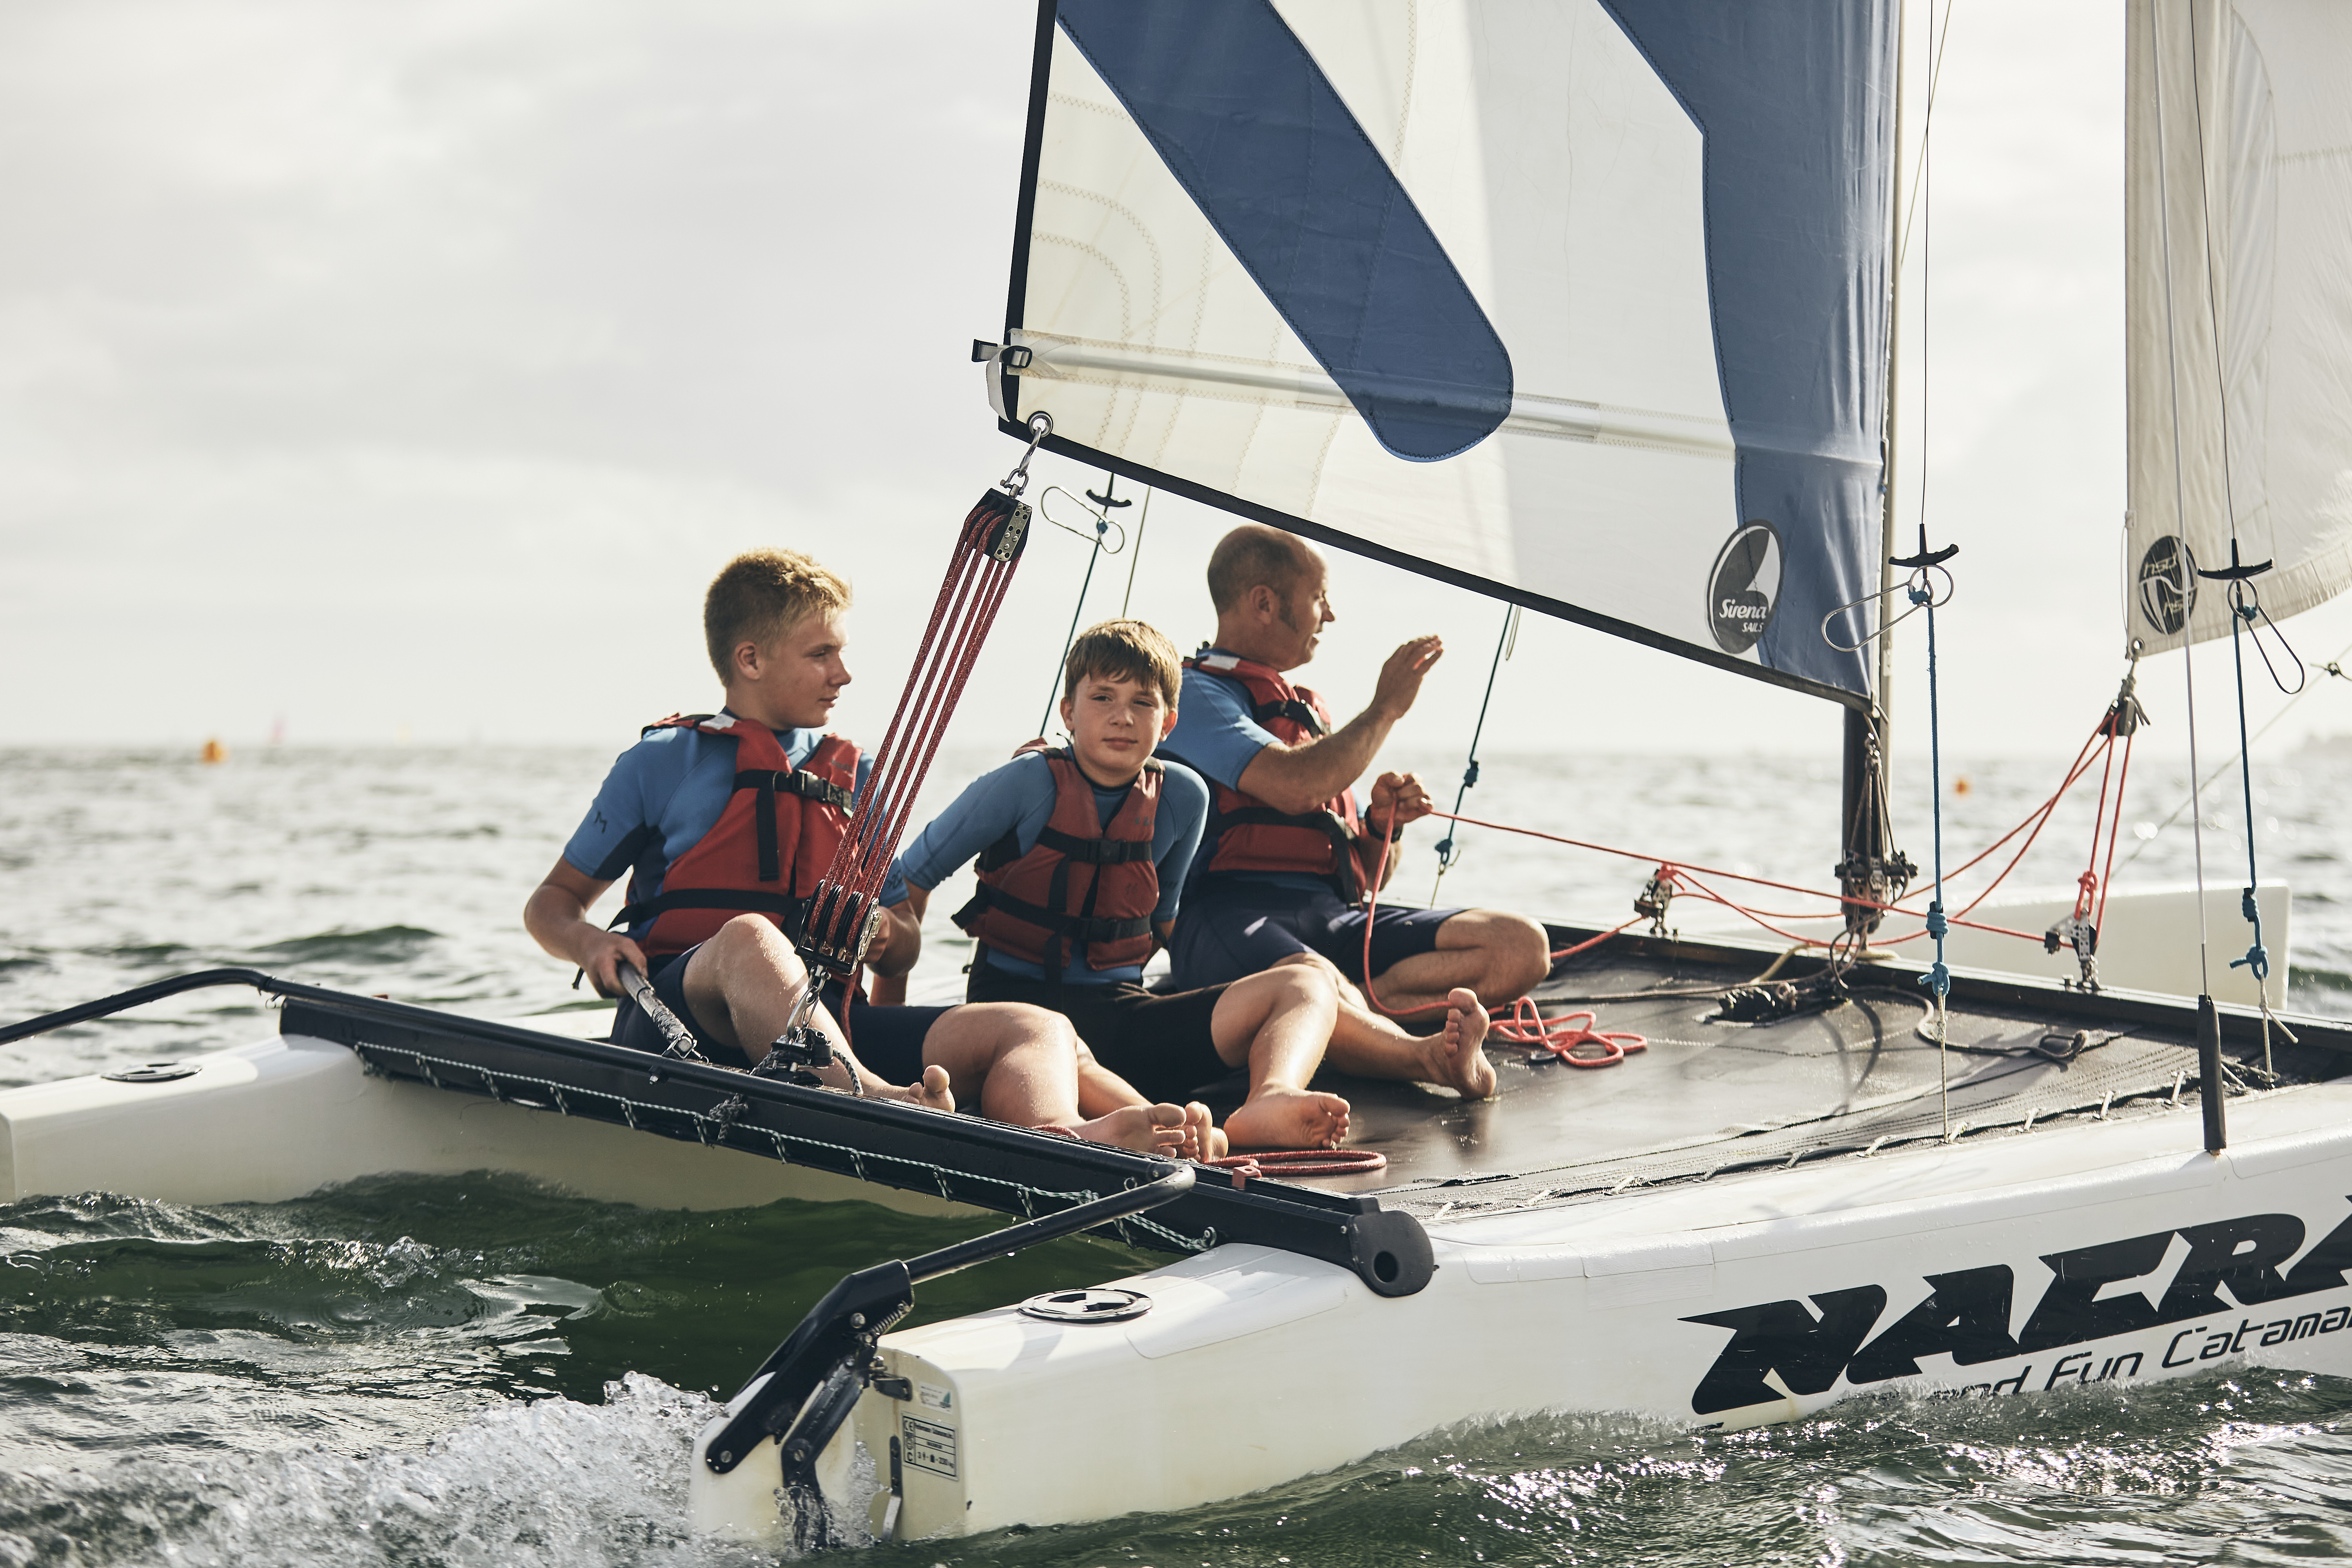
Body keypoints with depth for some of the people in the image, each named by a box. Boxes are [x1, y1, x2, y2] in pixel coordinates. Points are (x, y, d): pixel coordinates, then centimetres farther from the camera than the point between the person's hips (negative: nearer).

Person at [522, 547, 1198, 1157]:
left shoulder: (858, 780, 23)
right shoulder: (662, 761, 12)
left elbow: (896, 940, 29)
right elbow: (552, 902, 15)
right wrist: (591, 943, -6)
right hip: (676, 1019, -4)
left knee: (1041, 1030, -18)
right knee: (749, 937, -38)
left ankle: (1056, 1135, -55)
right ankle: (879, 1104, -65)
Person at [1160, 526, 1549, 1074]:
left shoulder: (1310, 711, 32)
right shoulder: (1193, 693, 5)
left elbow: (1368, 871, 34)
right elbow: (1295, 787, -15)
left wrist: (1383, 823, 10)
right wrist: (1385, 708, 1)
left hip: (1335, 920, 8)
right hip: (1234, 913, -8)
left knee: (1521, 946, -17)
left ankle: (1357, 1001, -27)